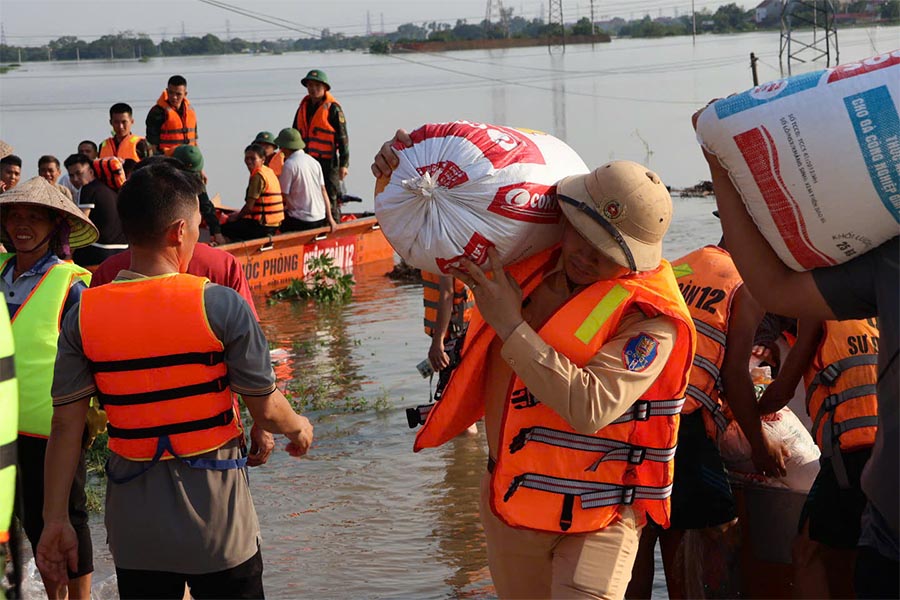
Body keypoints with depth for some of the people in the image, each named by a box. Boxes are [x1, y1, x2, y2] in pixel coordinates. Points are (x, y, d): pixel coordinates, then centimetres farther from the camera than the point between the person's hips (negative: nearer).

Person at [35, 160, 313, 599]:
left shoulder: (82, 316, -5)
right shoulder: (220, 305, -14)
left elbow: (66, 424, -4)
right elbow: (266, 410, -8)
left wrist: (55, 519, 2)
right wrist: (299, 427, 15)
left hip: (134, 529, 3)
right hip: (215, 521, -3)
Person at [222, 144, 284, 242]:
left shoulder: (258, 176, -15)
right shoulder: (269, 171, 13)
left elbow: (249, 206, -15)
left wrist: (237, 217, 2)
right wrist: (240, 213, 21)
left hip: (263, 226, -9)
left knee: (224, 228, -3)